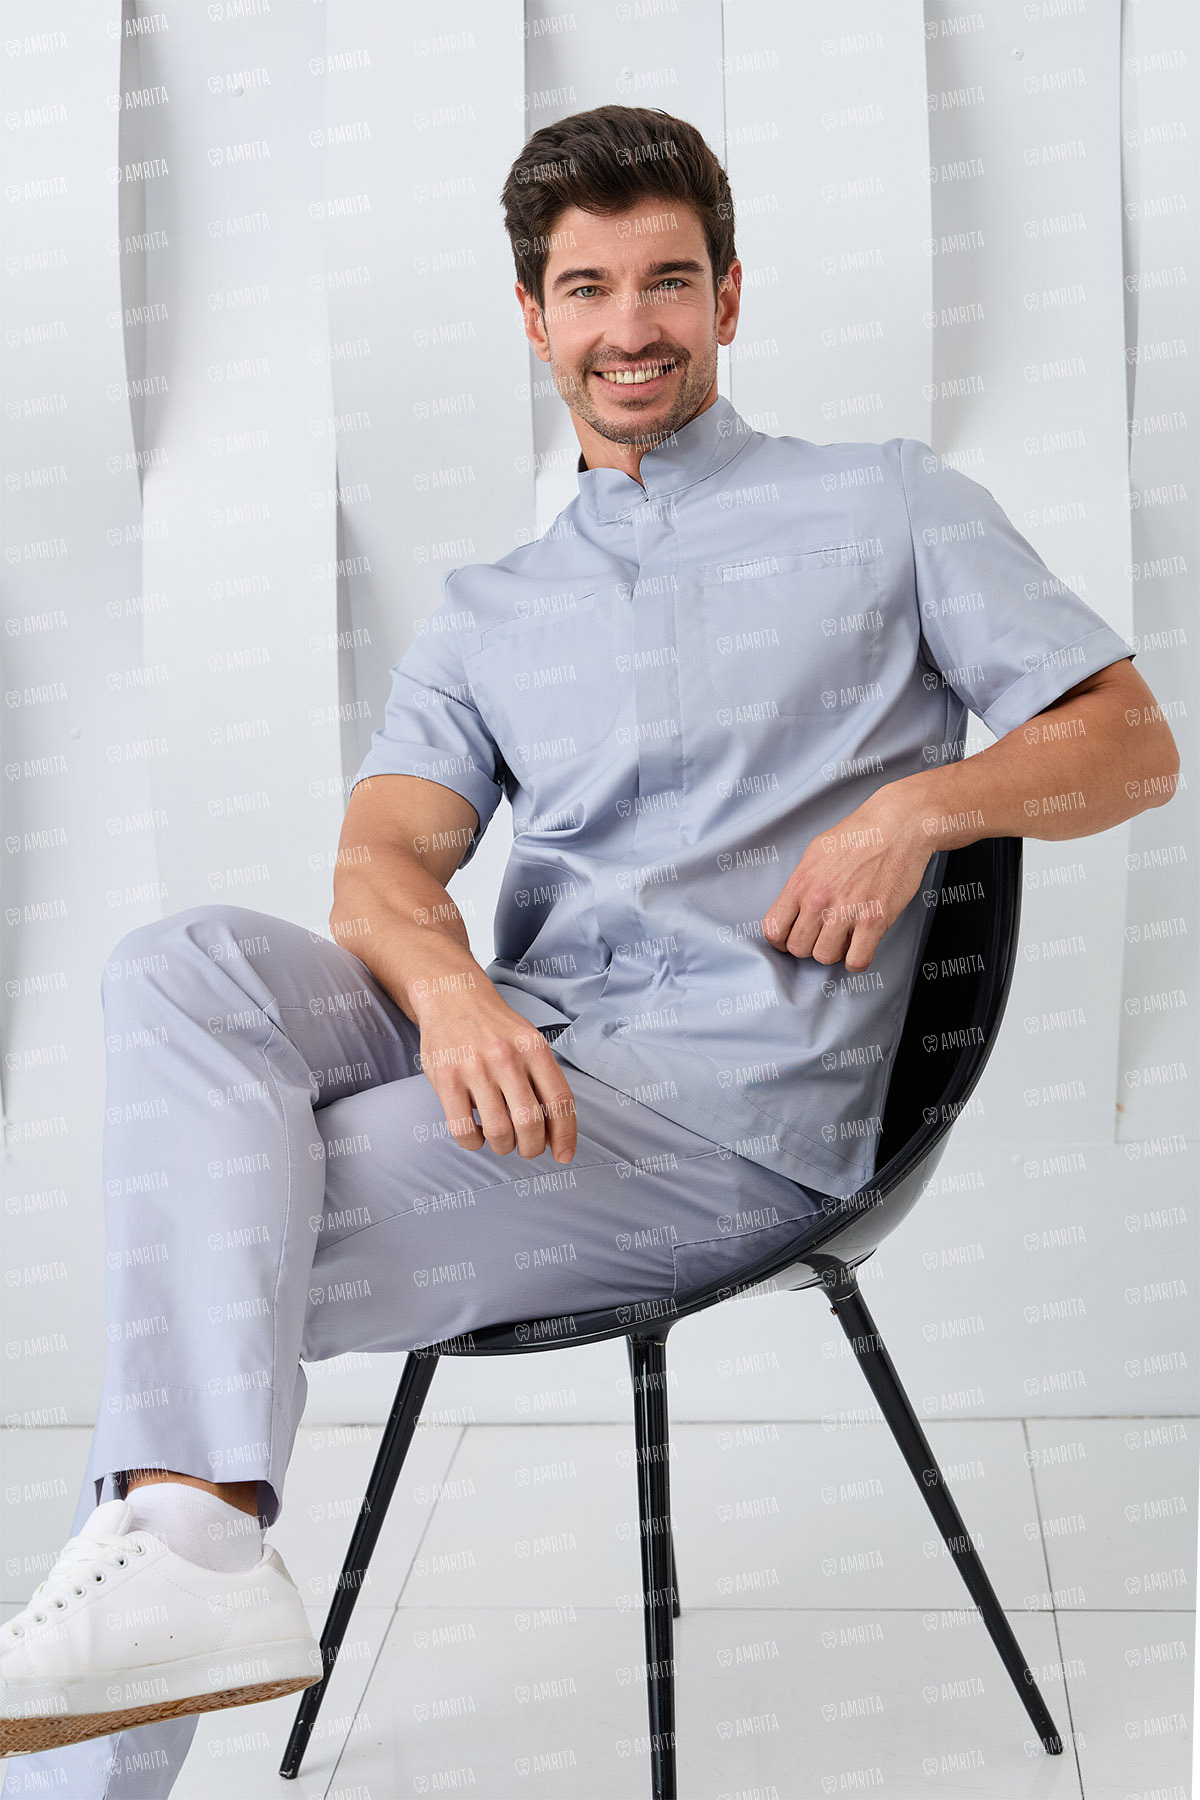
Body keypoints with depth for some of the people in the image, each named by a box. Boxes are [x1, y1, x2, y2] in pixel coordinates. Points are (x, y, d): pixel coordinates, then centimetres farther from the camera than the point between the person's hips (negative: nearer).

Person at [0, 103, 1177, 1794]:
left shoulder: (889, 503, 14)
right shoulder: (486, 611, 22)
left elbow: (1132, 742, 10)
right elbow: (385, 857, 5)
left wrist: (923, 802, -11)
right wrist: (445, 986, -20)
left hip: (731, 1103, -4)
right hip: (515, 1059, 4)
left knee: (206, 1263, -21)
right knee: (185, 963, -25)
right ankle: (194, 1533, -36)